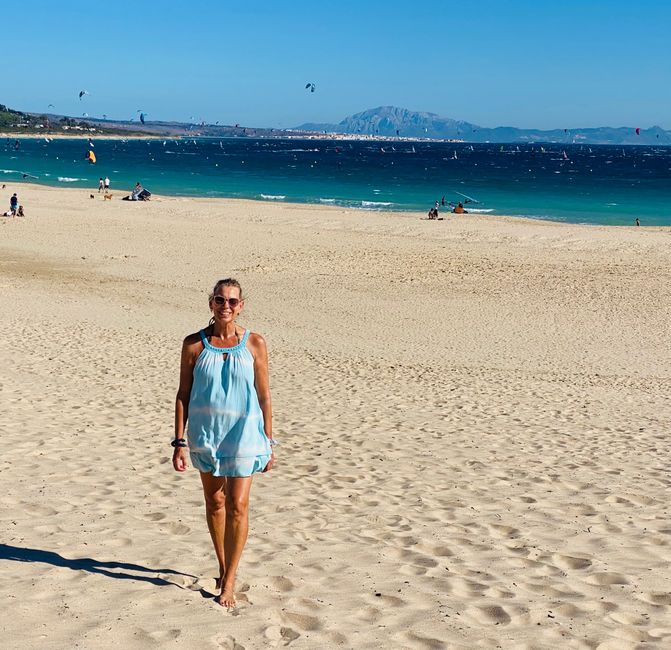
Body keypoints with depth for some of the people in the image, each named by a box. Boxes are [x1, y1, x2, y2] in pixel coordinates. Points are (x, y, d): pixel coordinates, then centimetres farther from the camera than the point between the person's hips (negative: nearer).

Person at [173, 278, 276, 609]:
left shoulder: (254, 343, -4)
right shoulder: (194, 344, -3)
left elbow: (264, 396, 1)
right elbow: (183, 394, 1)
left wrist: (269, 442, 1)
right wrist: (179, 442, -3)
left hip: (242, 433, -2)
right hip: (205, 433, 2)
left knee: (237, 505, -7)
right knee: (214, 502, 14)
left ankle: (228, 582, 3)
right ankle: (223, 567, 32)